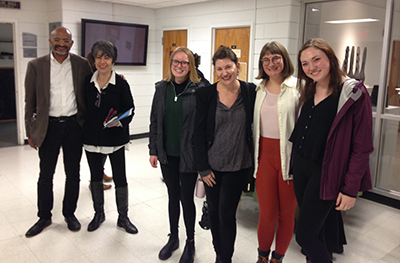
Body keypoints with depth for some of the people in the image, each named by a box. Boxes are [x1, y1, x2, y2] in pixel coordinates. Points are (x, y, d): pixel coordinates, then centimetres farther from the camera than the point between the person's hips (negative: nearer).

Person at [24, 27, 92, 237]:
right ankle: (44, 217, 26)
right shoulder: (36, 65, 0)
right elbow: (30, 101, 2)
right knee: (45, 175, 9)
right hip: (48, 126, 0)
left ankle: (69, 213, 29)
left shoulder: (82, 64, 1)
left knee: (73, 174, 11)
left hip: (73, 125, 1)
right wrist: (30, 132, 1)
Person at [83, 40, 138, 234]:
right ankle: (99, 213, 35)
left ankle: (123, 217, 21)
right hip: (92, 137, 3)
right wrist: (84, 131, 4)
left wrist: (120, 121, -25)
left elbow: (130, 110, -6)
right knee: (96, 177, 15)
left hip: (115, 138, -3)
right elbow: (84, 108, 8)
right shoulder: (88, 82, 3)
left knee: (120, 179, 3)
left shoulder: (121, 84, -7)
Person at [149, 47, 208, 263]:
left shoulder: (199, 89, -10)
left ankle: (190, 243, 28)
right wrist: (153, 150, 6)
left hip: (188, 154, -4)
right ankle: (173, 238, 37)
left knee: (186, 198, 7)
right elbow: (154, 121, 8)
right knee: (173, 196, 18)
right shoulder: (162, 88, 4)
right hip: (167, 154, 4)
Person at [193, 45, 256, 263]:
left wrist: (254, 160, 1)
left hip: (238, 165, -1)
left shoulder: (250, 91, -5)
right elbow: (199, 132, -3)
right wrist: (203, 167, -4)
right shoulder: (205, 94, -5)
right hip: (212, 164, 2)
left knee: (226, 213, 1)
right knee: (213, 211, 13)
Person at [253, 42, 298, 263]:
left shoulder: (297, 87, -5)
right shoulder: (259, 89, 11)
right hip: (265, 154, 3)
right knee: (266, 212, 5)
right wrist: (254, 156, 13)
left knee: (287, 212, 10)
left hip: (289, 155, -3)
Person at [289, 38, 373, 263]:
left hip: (325, 172, -6)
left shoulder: (354, 93, -13)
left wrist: (351, 188, -15)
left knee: (305, 235, -3)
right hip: (301, 166, 6)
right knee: (314, 228, 17)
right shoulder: (307, 91, 6)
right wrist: (295, 163, 4)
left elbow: (362, 146, -14)